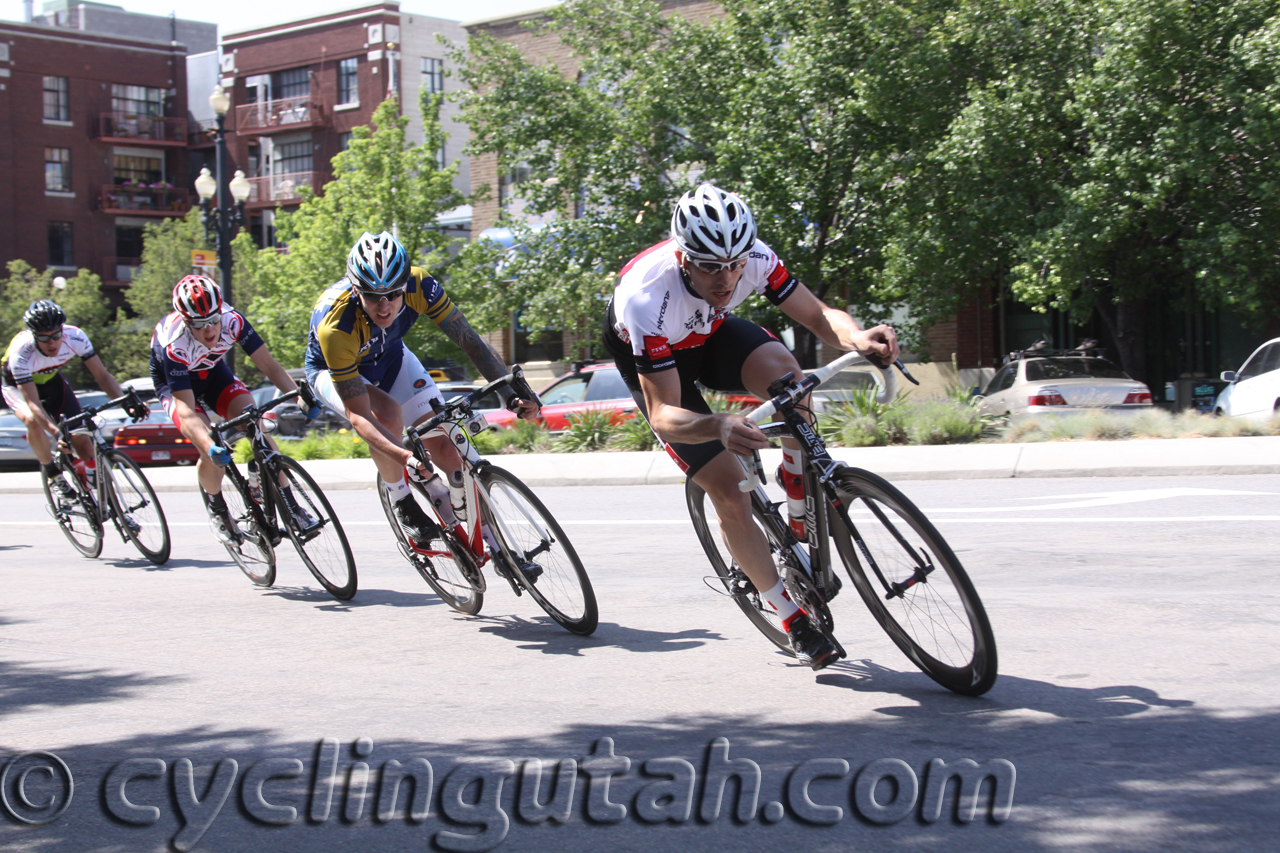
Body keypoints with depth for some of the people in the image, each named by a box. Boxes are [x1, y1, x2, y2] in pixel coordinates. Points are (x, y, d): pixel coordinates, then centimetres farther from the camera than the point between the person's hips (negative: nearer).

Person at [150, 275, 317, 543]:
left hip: (213, 372, 3)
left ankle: (290, 505, -12)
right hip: (174, 383, -3)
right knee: (212, 455, -23)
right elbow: (186, 409, -42)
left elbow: (269, 365, -26)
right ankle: (216, 510, 7)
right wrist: (210, 446, -58)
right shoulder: (173, 343, -39)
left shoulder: (232, 320, -31)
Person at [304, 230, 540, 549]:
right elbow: (358, 414, -40)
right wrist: (404, 456, -55)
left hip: (388, 356, 4)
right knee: (387, 414, -35)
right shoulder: (334, 326, -41)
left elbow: (470, 340, -29)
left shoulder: (419, 286, -32)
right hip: (331, 371, -4)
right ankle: (401, 501, -11)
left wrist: (514, 388, -44)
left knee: (445, 444, -12)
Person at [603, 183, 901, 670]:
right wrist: (718, 427, -63)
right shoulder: (648, 300, -42)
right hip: (649, 358, -3)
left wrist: (856, 337, -47)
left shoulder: (753, 257, -30)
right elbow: (664, 416, -42)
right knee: (729, 492, -13)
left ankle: (802, 506, -11)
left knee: (783, 371, -33)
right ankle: (795, 622, 1)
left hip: (710, 332, 3)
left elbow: (818, 316, -24)